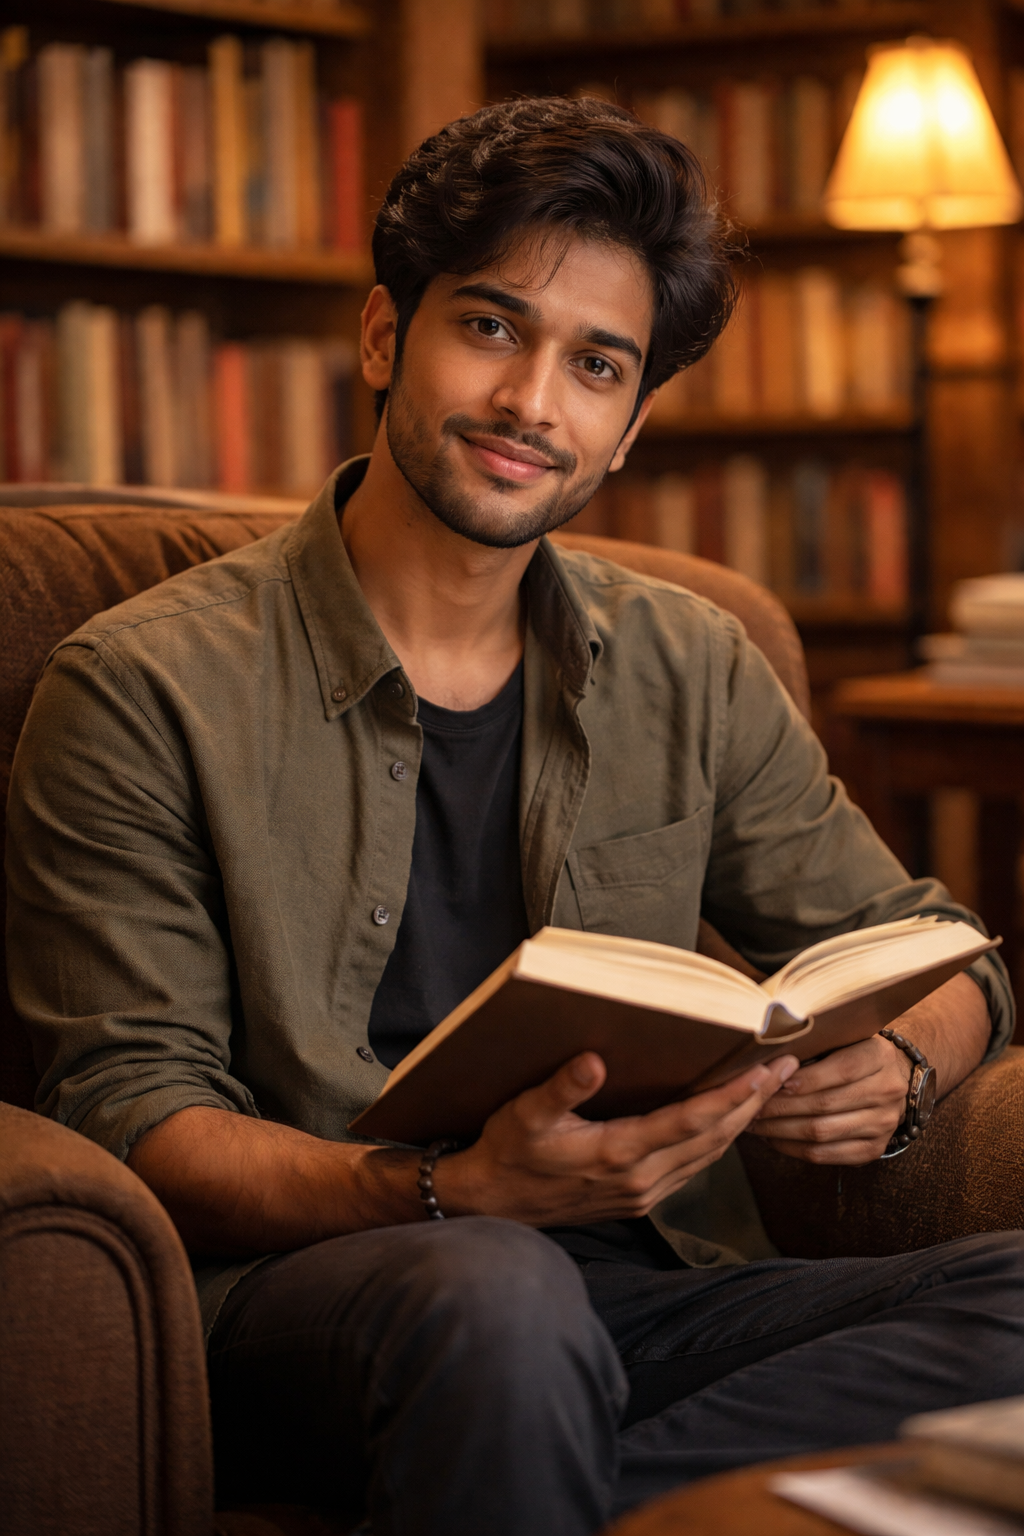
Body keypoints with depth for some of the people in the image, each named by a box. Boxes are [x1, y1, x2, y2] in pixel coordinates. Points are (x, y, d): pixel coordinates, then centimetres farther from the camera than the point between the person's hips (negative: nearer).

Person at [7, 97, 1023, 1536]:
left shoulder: (692, 674, 12)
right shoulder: (144, 693, -3)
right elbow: (137, 1114, -8)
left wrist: (891, 1068, -8)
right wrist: (454, 1190, -26)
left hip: (615, 1281, 6)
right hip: (287, 1293, -5)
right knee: (496, 1292, -41)